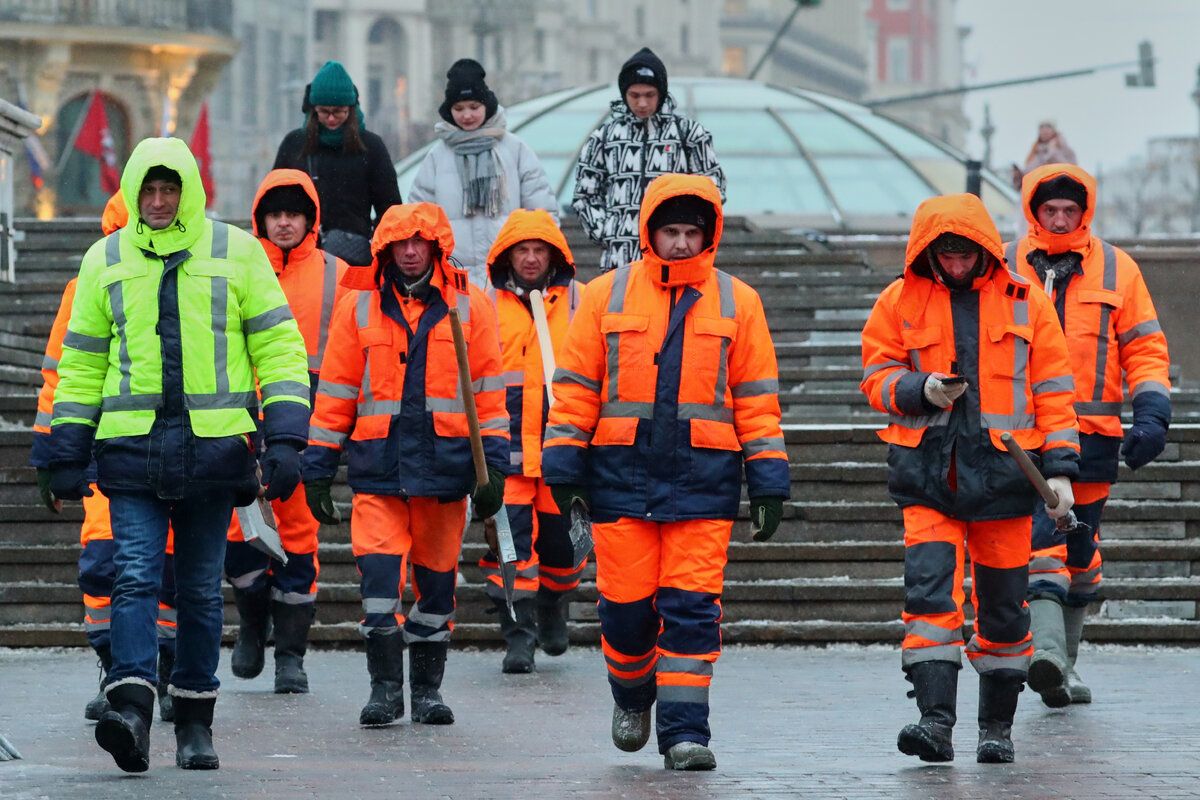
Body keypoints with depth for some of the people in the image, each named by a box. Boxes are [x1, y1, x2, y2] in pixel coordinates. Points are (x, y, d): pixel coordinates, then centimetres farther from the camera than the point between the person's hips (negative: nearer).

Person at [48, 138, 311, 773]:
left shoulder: (235, 251, 4)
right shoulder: (105, 261, 8)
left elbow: (278, 347, 5)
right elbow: (80, 363, 14)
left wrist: (284, 439, -5)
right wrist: (66, 453, 8)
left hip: (212, 450, 0)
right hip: (131, 448, 0)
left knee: (201, 589, 6)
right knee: (134, 577, -13)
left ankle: (194, 723, 15)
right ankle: (131, 712, -23)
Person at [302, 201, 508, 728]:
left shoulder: (469, 306, 6)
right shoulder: (359, 306, 6)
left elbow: (489, 394, 7)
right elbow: (334, 393, 9)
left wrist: (493, 467, 0)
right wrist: (318, 468, 5)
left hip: (445, 463, 0)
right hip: (378, 463, 0)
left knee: (436, 576, 7)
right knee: (377, 570, -11)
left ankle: (427, 689, 20)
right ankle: (385, 686, 1)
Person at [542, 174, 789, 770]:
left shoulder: (736, 302, 8)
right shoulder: (607, 296, 7)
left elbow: (756, 398, 9)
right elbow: (575, 386, 7)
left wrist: (768, 481, 4)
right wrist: (563, 469, 1)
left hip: (702, 479, 0)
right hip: (622, 473, 0)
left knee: (692, 607, -5)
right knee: (627, 604, 4)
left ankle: (685, 730, -2)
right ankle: (631, 695, 31)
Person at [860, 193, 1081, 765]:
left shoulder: (1025, 303, 5)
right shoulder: (900, 301, 5)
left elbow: (1052, 389, 7)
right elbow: (877, 378, 10)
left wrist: (1061, 468, 1)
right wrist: (921, 391, -12)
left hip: (1001, 472, 0)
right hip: (928, 473, 0)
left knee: (1002, 604, 7)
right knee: (930, 591, -16)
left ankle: (997, 727, 20)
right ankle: (936, 720, -20)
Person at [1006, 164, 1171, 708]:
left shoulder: (1116, 269, 7)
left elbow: (1145, 347, 9)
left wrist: (1152, 415, -3)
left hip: (1092, 435, 2)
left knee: (1080, 551, 10)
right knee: (1040, 540, -18)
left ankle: (1065, 663, 23)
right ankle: (1047, 653, -29)